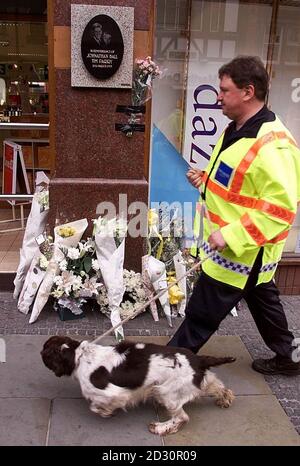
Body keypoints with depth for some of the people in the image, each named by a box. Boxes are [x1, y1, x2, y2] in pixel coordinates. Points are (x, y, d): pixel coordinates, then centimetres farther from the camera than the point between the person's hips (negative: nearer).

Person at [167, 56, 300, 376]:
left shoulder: (272, 146, -27)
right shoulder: (237, 130, 6)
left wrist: (230, 236, -30)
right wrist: (206, 178, 4)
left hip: (240, 253, -10)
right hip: (235, 249, 10)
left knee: (201, 313, 3)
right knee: (263, 301, 24)